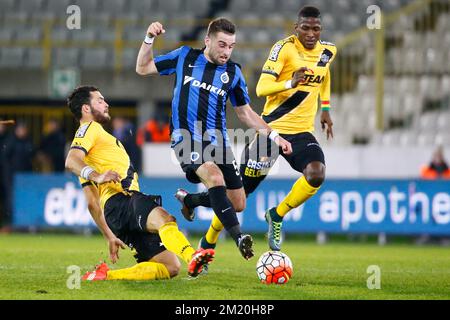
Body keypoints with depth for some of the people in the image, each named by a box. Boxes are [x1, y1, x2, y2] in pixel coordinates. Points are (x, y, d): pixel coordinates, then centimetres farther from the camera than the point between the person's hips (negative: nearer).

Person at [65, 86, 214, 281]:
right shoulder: (89, 128, 10)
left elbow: (92, 204, 34)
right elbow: (71, 161, -14)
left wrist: (110, 237, 31)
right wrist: (97, 176, -31)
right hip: (120, 201, -9)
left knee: (171, 268, -4)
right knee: (165, 219, -39)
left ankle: (106, 275, -9)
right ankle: (192, 257, -67)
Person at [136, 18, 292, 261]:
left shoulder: (233, 72, 7)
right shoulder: (185, 57, 3)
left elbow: (245, 113, 16)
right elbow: (143, 68, 9)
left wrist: (273, 135, 5)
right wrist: (149, 39, -6)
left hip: (217, 140, 4)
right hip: (186, 138, -4)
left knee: (238, 204, 2)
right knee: (214, 176, -33)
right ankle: (238, 237, -41)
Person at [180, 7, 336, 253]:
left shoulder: (328, 51, 5)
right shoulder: (284, 48, -13)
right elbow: (261, 88, -19)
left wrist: (325, 108, 26)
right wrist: (291, 83, -35)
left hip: (302, 131, 4)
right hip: (272, 128, -4)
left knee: (316, 175, -25)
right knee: (241, 190, 1)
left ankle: (276, 216, -4)